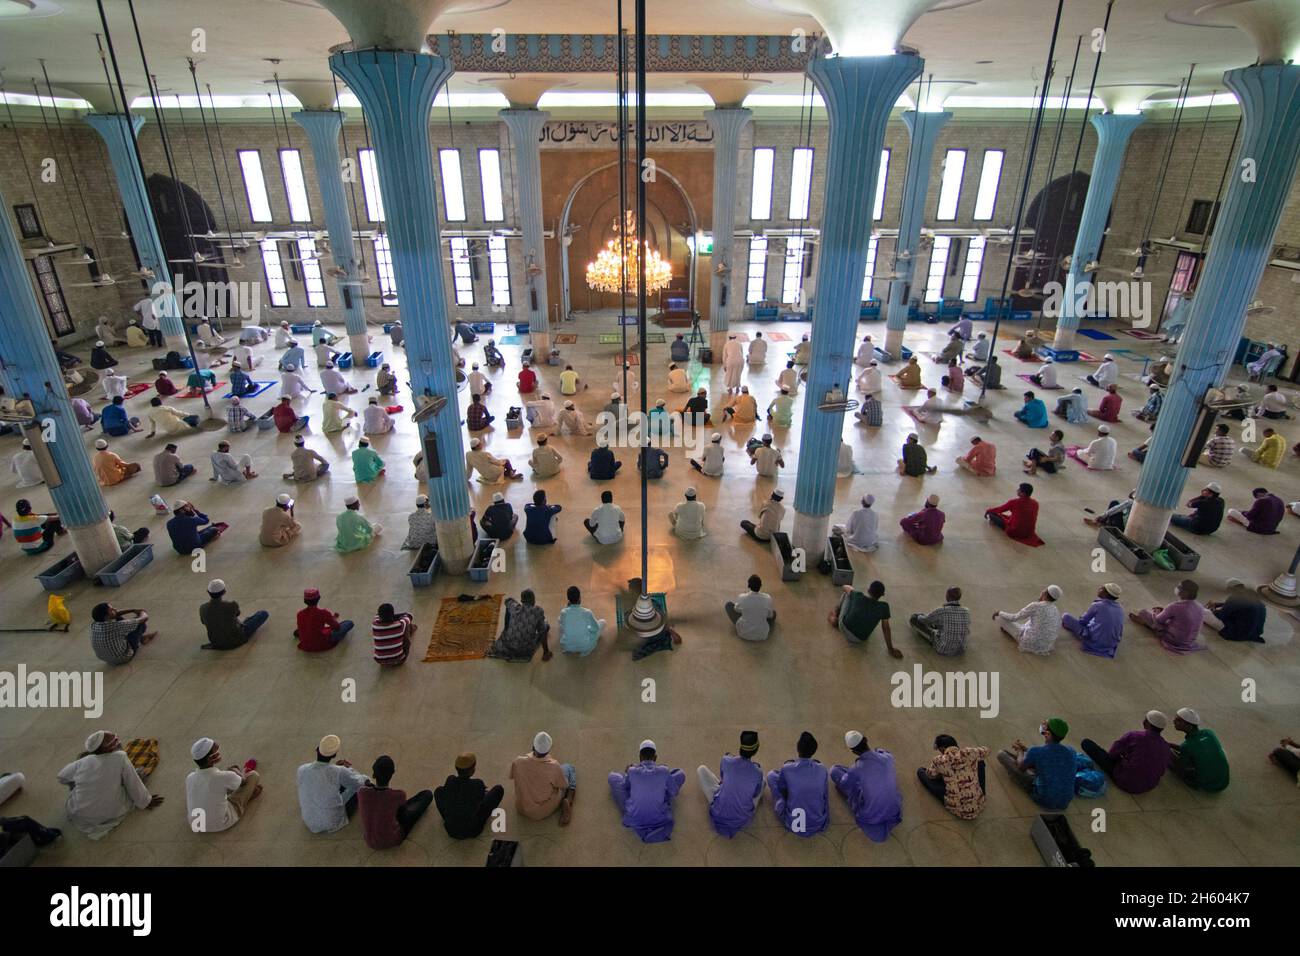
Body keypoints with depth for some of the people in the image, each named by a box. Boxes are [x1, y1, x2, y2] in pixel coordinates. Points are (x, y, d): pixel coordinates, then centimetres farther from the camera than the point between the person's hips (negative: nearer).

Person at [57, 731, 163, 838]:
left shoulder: (82, 762, -13)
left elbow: (61, 777, 9)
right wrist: (145, 802, 5)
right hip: (110, 815, -3)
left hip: (79, 815, 3)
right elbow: (134, 785, -12)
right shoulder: (121, 758, -22)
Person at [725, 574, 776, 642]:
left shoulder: (742, 598, -19)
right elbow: (770, 615, 1)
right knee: (774, 612, 27)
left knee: (729, 604, 18)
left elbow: (737, 609, 4)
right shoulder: (767, 598, -18)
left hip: (744, 634, -1)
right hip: (762, 635, 1)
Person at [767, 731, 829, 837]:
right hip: (818, 825, 2)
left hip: (791, 824, -2)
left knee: (771, 775, 10)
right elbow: (825, 794, 7)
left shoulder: (786, 769, -17)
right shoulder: (822, 770, -11)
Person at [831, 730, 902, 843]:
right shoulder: (888, 758, -17)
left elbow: (843, 784, -4)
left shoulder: (856, 771, -27)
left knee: (835, 770, -1)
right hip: (894, 812, 4)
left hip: (870, 816, -4)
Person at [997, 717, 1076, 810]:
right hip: (1065, 803, 4)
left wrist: (1020, 751, 18)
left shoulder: (1035, 752, -24)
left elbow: (1021, 768, -2)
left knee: (1001, 753, 4)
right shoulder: (1071, 751, -10)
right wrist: (1025, 748, 22)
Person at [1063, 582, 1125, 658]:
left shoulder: (1097, 606, -16)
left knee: (1066, 617, 2)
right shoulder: (1120, 610, 1)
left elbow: (1082, 622, -3)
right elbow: (1120, 633, 13)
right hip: (1111, 646, 6)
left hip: (1094, 643, -6)